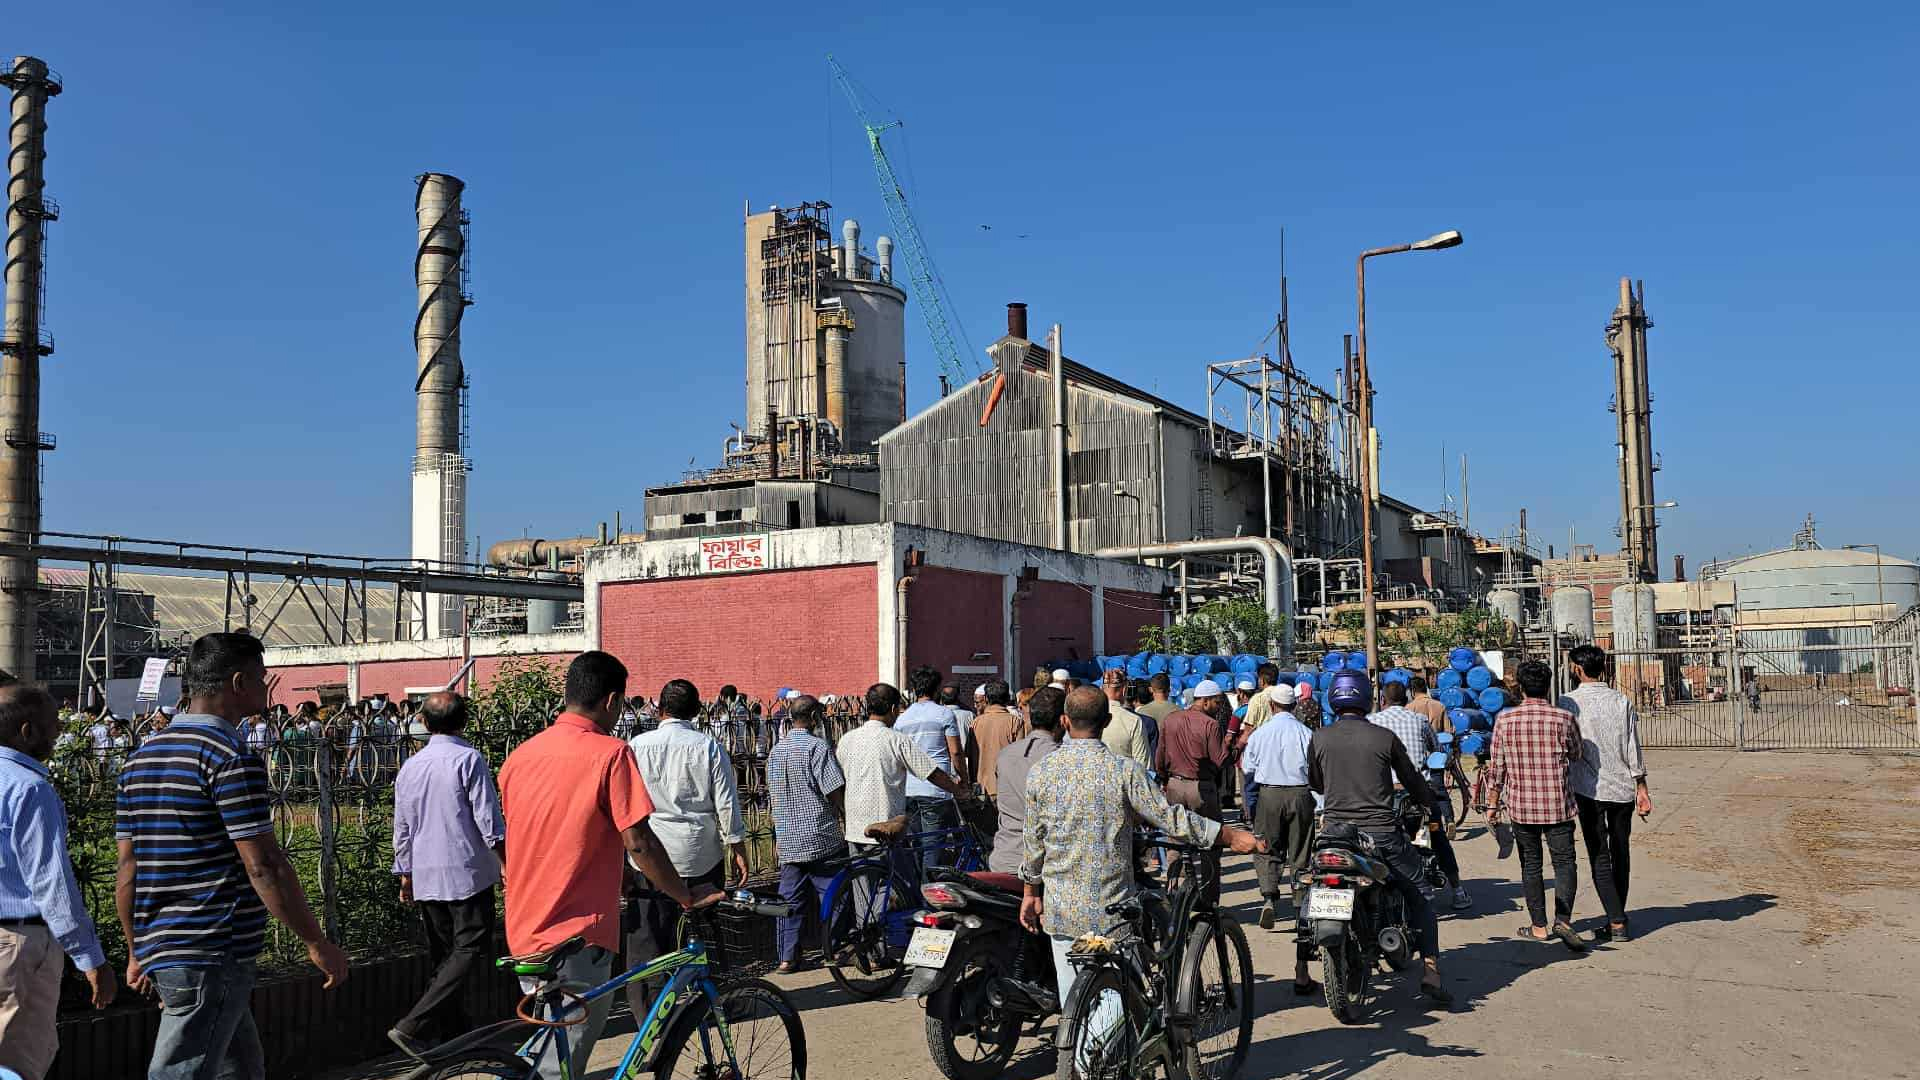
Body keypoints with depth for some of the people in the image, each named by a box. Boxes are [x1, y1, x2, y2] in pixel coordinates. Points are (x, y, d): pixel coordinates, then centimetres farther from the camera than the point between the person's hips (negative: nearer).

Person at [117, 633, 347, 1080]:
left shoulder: (141, 757, 12)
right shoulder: (233, 757, -15)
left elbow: (127, 867, 14)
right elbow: (263, 866, -18)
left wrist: (138, 951, 23)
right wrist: (317, 944, -10)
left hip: (157, 945, 9)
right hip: (212, 954, -9)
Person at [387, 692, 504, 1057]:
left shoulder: (410, 766, 9)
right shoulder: (469, 759, -10)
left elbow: (401, 828, 15)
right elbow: (488, 819, -12)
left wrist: (405, 875, 24)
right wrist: (506, 859, -2)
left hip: (425, 876, 7)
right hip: (467, 873, -7)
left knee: (443, 955, 15)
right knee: (469, 951, -4)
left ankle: (454, 1034, 19)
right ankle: (414, 1026, -15)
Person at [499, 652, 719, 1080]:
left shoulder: (520, 755, 6)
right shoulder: (610, 754, -15)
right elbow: (639, 845, -16)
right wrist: (687, 897, -2)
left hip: (523, 933, 7)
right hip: (576, 937, -7)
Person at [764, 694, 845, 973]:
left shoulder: (775, 751, 10)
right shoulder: (817, 746, -12)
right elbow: (835, 792, -15)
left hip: (788, 841, 6)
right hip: (821, 838, -6)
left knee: (790, 898, 10)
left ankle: (787, 957, 12)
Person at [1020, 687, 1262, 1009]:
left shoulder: (1041, 771, -3)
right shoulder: (1124, 770, -11)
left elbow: (1033, 840, 5)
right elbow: (1170, 817, -11)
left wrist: (1030, 892, 18)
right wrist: (1230, 835, -3)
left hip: (1061, 909, 2)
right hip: (1112, 909, -2)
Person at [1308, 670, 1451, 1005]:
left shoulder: (1319, 739, 1)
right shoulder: (1384, 737, -3)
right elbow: (1411, 778, 10)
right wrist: (1428, 803, 31)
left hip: (1335, 831, 1)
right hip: (1381, 833, -1)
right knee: (1418, 895, 14)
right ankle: (1430, 972, 6)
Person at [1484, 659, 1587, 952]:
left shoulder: (1505, 719, -5)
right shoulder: (1564, 718, -6)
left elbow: (1496, 766, 0)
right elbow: (1576, 756, 9)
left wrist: (1492, 803, 10)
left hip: (1520, 806, 1)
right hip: (1558, 805, -1)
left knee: (1531, 865, 12)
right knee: (1564, 862, 5)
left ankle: (1539, 926, 16)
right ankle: (1562, 919, -11)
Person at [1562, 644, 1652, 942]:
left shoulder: (1569, 703, -6)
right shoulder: (1621, 700, 4)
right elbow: (1633, 749, 3)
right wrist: (1641, 787, 8)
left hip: (1589, 790, -4)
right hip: (1623, 787, 4)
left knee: (1599, 858, 0)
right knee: (1620, 853, 14)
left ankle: (1617, 924, -4)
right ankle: (1619, 915, 22)